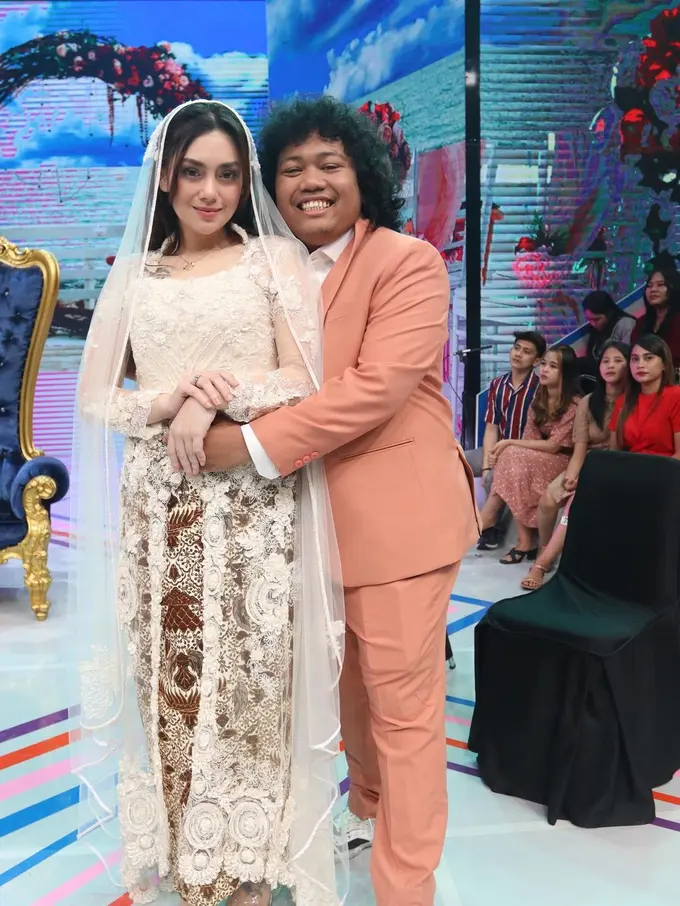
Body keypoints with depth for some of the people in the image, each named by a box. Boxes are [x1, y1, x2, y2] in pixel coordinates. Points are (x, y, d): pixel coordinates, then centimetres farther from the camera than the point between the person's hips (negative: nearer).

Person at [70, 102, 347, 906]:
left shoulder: (275, 258, 5)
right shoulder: (133, 274, 13)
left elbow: (305, 381, -3)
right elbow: (97, 399, 7)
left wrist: (215, 402, -16)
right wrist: (168, 400, -12)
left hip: (254, 505, -2)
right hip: (158, 507, 3)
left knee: (249, 683, 2)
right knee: (171, 683, 8)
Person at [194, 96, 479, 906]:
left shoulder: (408, 261, -9)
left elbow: (379, 384, -22)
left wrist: (254, 444, -24)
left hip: (396, 513, -6)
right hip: (309, 516, 6)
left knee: (402, 701, 4)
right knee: (349, 686, 22)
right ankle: (369, 806, 47)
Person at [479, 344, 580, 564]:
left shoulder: (574, 404, -14)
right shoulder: (538, 399, 7)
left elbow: (553, 446, -19)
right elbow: (529, 439, 0)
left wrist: (509, 443, -18)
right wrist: (505, 448, -21)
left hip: (562, 462, -6)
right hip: (535, 460, 6)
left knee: (512, 457, -28)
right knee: (511, 462, -26)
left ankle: (486, 518, -16)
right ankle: (524, 542, -24)